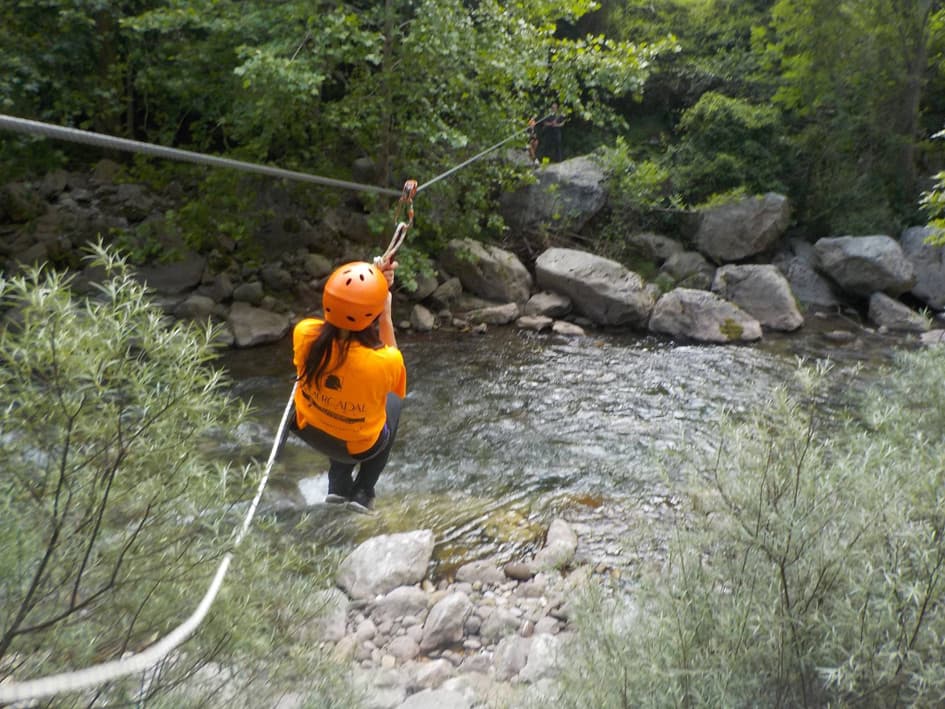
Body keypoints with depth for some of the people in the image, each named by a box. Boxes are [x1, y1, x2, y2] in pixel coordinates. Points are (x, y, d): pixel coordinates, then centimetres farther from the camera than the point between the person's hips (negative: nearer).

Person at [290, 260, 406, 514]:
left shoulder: (305, 334, -28)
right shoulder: (385, 361, -37)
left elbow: (341, 317, -4)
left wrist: (371, 288, -12)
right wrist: (386, 314, -9)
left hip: (310, 432, 3)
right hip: (359, 447, -3)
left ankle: (338, 485, 34)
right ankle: (362, 492, 31)